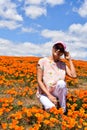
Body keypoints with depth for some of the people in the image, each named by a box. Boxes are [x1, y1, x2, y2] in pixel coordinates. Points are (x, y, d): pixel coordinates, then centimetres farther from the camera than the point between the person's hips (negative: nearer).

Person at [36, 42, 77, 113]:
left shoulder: (63, 64, 2)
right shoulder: (43, 61, -10)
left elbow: (74, 75, -11)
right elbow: (39, 81, -12)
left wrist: (70, 60, -6)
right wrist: (49, 95, -20)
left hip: (57, 93, 4)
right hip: (44, 93, -3)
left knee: (61, 82, -33)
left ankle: (63, 110, -16)